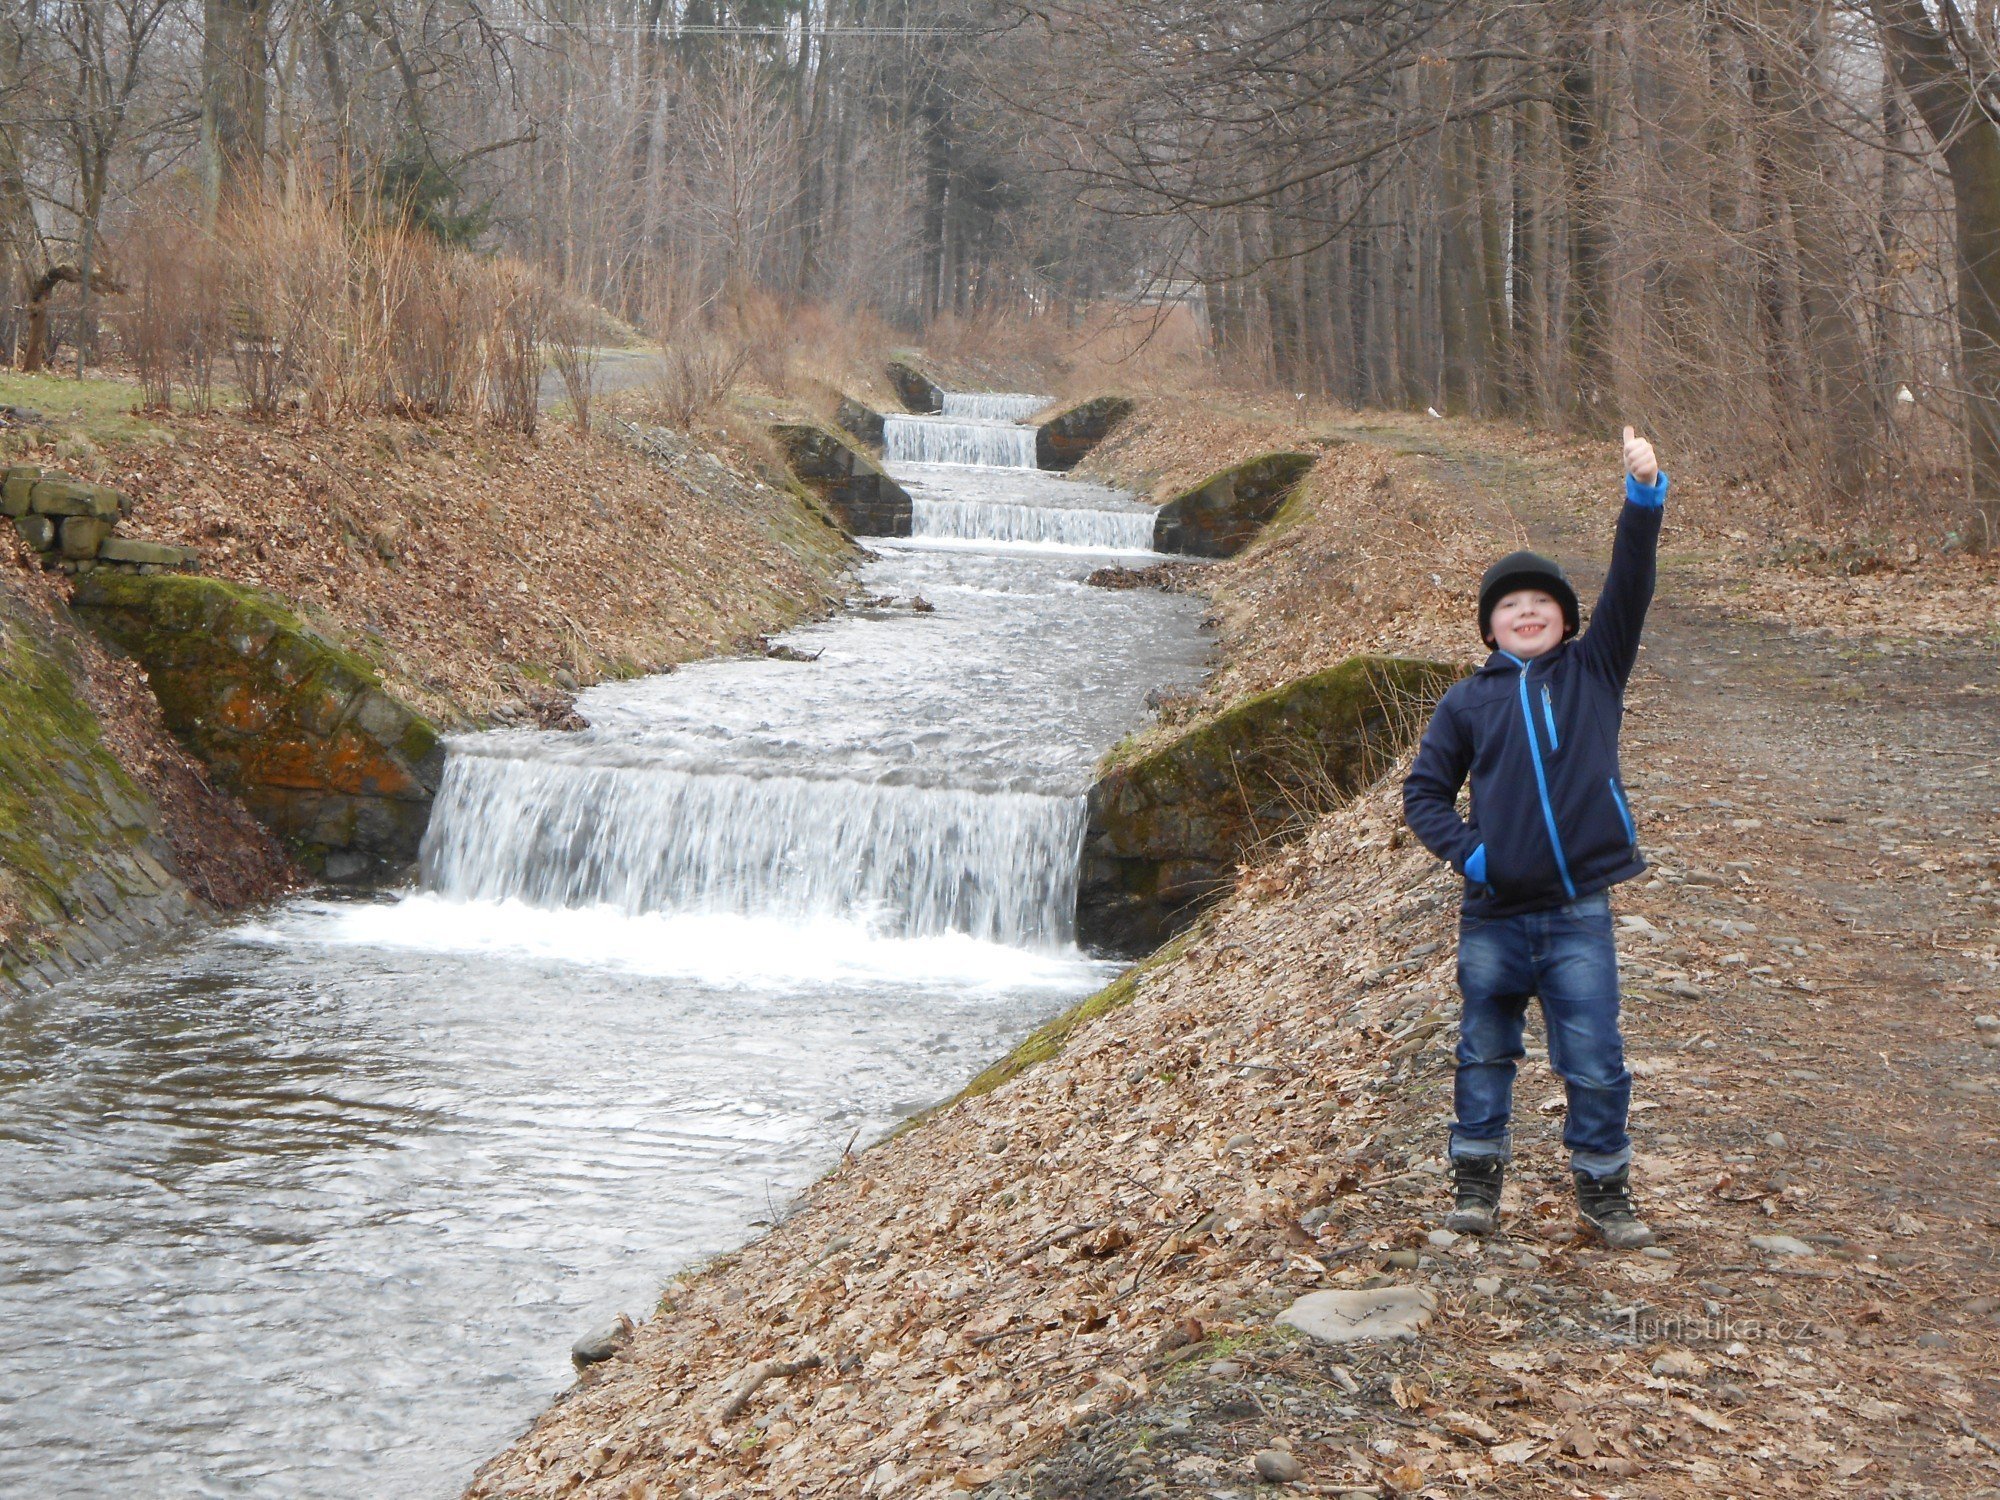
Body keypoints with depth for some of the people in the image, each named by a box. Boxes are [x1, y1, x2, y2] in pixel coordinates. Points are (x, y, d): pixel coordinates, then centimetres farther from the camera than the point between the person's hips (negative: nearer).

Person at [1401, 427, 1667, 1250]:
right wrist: (1466, 850, -7)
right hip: (1493, 912, 2)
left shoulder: (1592, 672, 5)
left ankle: (1604, 1190, 16)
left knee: (1594, 1060, 1)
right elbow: (1424, 790, 10)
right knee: (1484, 1050, 13)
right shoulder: (1468, 702, 6)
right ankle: (1477, 1176, 27)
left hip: (1577, 911, -1)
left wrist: (1643, 497, -20)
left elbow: (1629, 589, -7)